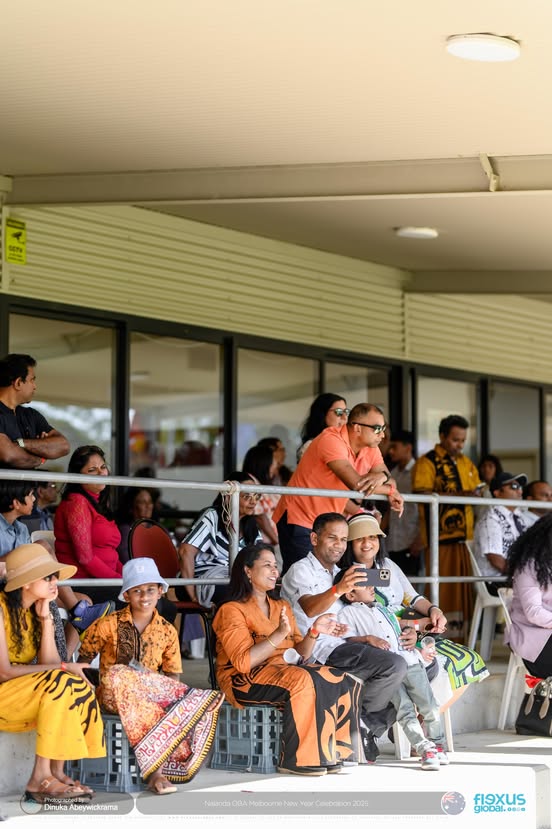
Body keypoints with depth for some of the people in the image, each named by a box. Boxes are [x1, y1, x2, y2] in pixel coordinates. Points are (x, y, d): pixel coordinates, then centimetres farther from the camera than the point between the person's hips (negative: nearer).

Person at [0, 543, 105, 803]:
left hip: (23, 693, 7)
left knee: (78, 686, -16)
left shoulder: (34, 610, 7)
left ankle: (56, 772, -18)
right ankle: (40, 778, -26)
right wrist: (64, 668, -21)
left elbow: (49, 664, -5)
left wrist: (46, 617, -10)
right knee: (62, 682, -28)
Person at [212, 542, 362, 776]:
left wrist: (314, 632, -4)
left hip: (285, 670, 7)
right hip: (245, 680, -7)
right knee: (302, 680, -35)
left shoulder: (282, 607, 21)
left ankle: (334, 751, -15)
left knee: (342, 682, -15)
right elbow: (243, 662, -17)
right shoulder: (231, 610, -2)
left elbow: (300, 654, 15)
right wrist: (279, 635, -24)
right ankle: (297, 760, -29)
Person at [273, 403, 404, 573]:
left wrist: (383, 476, -29)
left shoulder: (371, 449, 3)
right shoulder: (331, 440, -22)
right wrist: (390, 491, -17)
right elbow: (356, 483, -32)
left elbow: (390, 481, -3)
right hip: (299, 520, -8)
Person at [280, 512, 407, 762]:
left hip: (343, 645, 9)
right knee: (394, 666, -25)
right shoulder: (300, 571, -1)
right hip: (321, 649, -9)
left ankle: (367, 730, -1)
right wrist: (339, 590, -41)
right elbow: (310, 609, -22)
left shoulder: (338, 573, 26)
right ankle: (360, 720, -7)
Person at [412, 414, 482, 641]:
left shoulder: (466, 463, 21)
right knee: (441, 589, -7)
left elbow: (477, 491, 24)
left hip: (465, 535, 6)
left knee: (464, 590, 6)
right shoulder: (427, 462, 0)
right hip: (441, 537, -6)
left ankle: (459, 636, 13)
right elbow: (422, 495, -12)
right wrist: (457, 495, -20)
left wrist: (477, 494, 0)